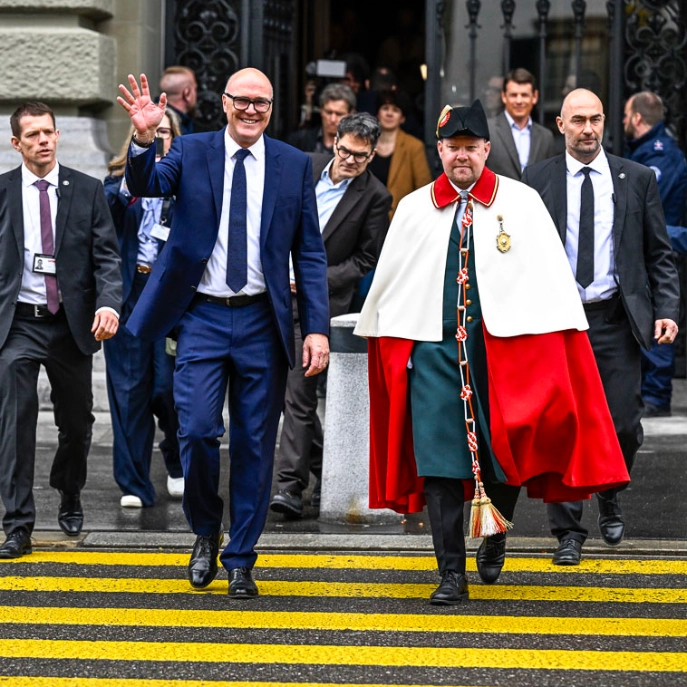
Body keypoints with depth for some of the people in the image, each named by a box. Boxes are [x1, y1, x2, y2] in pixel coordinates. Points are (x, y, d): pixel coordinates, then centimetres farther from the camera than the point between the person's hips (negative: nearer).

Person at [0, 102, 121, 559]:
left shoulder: (87, 191, 3)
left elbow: (107, 256, -1)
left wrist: (108, 303, -18)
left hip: (71, 324, 1)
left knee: (77, 422, 12)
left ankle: (70, 500, 38)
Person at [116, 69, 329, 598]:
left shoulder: (294, 165, 4)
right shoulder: (191, 152, 3)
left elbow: (310, 253, 5)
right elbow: (147, 186, -15)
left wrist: (318, 328, -3)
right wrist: (143, 140, -35)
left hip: (262, 322, 1)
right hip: (202, 317, -1)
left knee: (255, 445, 4)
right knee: (197, 432, -9)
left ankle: (241, 560, 16)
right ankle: (206, 531, 18)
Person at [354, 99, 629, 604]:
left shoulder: (522, 204, 2)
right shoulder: (413, 210, 8)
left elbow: (551, 283, 1)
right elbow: (389, 282, 17)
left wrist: (558, 346, -6)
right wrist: (385, 340, 16)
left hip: (505, 346, -1)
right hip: (433, 347, 1)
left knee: (503, 454, 4)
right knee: (440, 460, -4)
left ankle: (494, 539, 32)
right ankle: (452, 573, 0)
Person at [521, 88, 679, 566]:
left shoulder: (637, 180, 6)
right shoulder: (536, 181, 4)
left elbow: (659, 254, 7)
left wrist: (667, 309, -4)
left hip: (616, 320, 0)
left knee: (624, 426, -1)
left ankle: (610, 499, 29)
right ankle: (569, 531, 9)